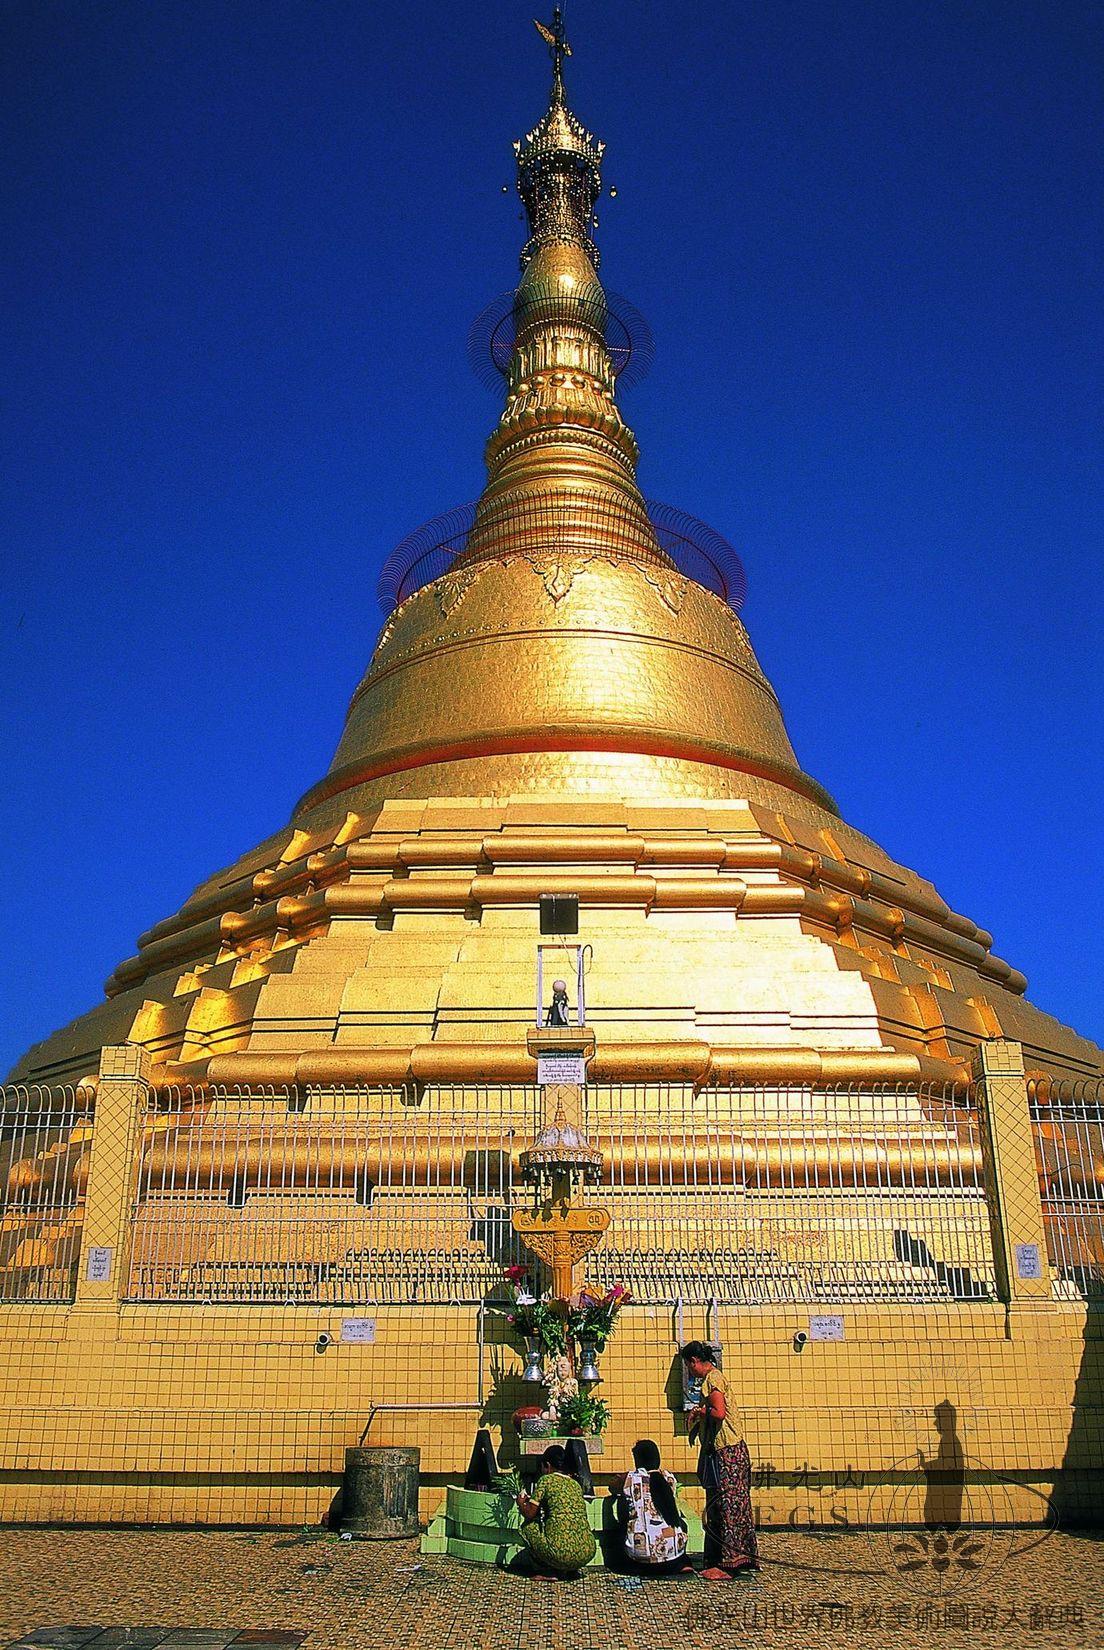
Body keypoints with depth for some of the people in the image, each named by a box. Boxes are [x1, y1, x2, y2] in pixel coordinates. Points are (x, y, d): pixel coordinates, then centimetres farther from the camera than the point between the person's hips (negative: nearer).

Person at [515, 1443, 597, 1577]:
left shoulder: (546, 1480, 1)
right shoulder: (575, 1484, 18)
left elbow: (529, 1514, 3)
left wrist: (521, 1503, 25)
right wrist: (533, 1501, 40)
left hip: (561, 1553, -6)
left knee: (528, 1526, 17)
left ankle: (546, 1571, 10)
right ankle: (571, 1570, 17)